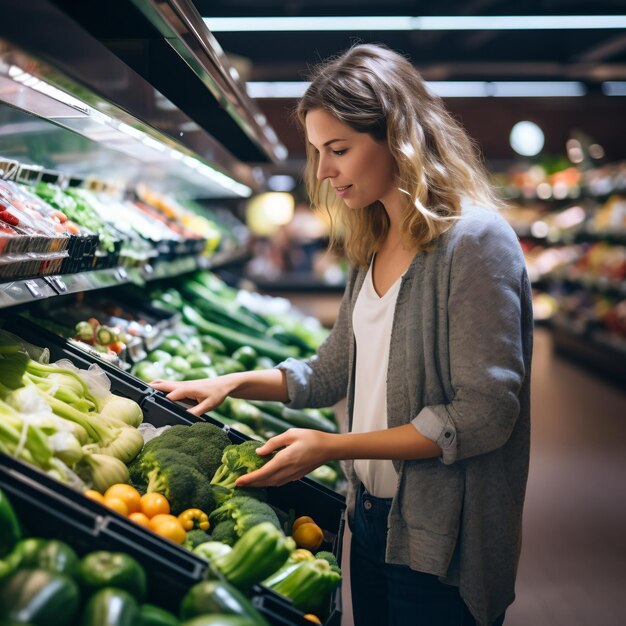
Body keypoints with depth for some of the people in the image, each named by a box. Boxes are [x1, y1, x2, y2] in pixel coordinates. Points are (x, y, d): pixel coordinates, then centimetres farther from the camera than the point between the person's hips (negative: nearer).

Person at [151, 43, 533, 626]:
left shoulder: (475, 239, -18)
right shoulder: (373, 245, 8)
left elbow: (485, 413, -21)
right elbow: (335, 370, 15)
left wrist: (332, 446, -22)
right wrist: (234, 383, 4)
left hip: (440, 543, -7)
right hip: (370, 515, 7)